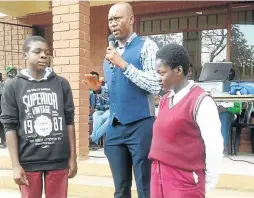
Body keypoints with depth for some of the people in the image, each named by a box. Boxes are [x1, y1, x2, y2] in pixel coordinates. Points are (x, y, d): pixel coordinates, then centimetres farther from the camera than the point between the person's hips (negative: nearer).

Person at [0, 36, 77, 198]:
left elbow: (69, 121, 5)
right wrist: (15, 165, -5)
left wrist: (73, 157, 4)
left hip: (59, 159, 1)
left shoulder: (61, 84, 4)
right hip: (28, 161, -1)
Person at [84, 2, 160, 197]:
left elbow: (156, 85, -17)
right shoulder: (111, 52, 15)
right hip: (115, 127, 6)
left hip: (140, 126, -6)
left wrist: (123, 64, -19)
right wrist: (99, 88, 2)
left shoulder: (146, 46, -5)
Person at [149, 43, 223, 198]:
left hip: (185, 180, -7)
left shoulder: (201, 101, -14)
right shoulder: (165, 100, 9)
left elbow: (214, 147, -13)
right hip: (159, 176, 7)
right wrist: (158, 171, 13)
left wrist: (207, 183, -6)